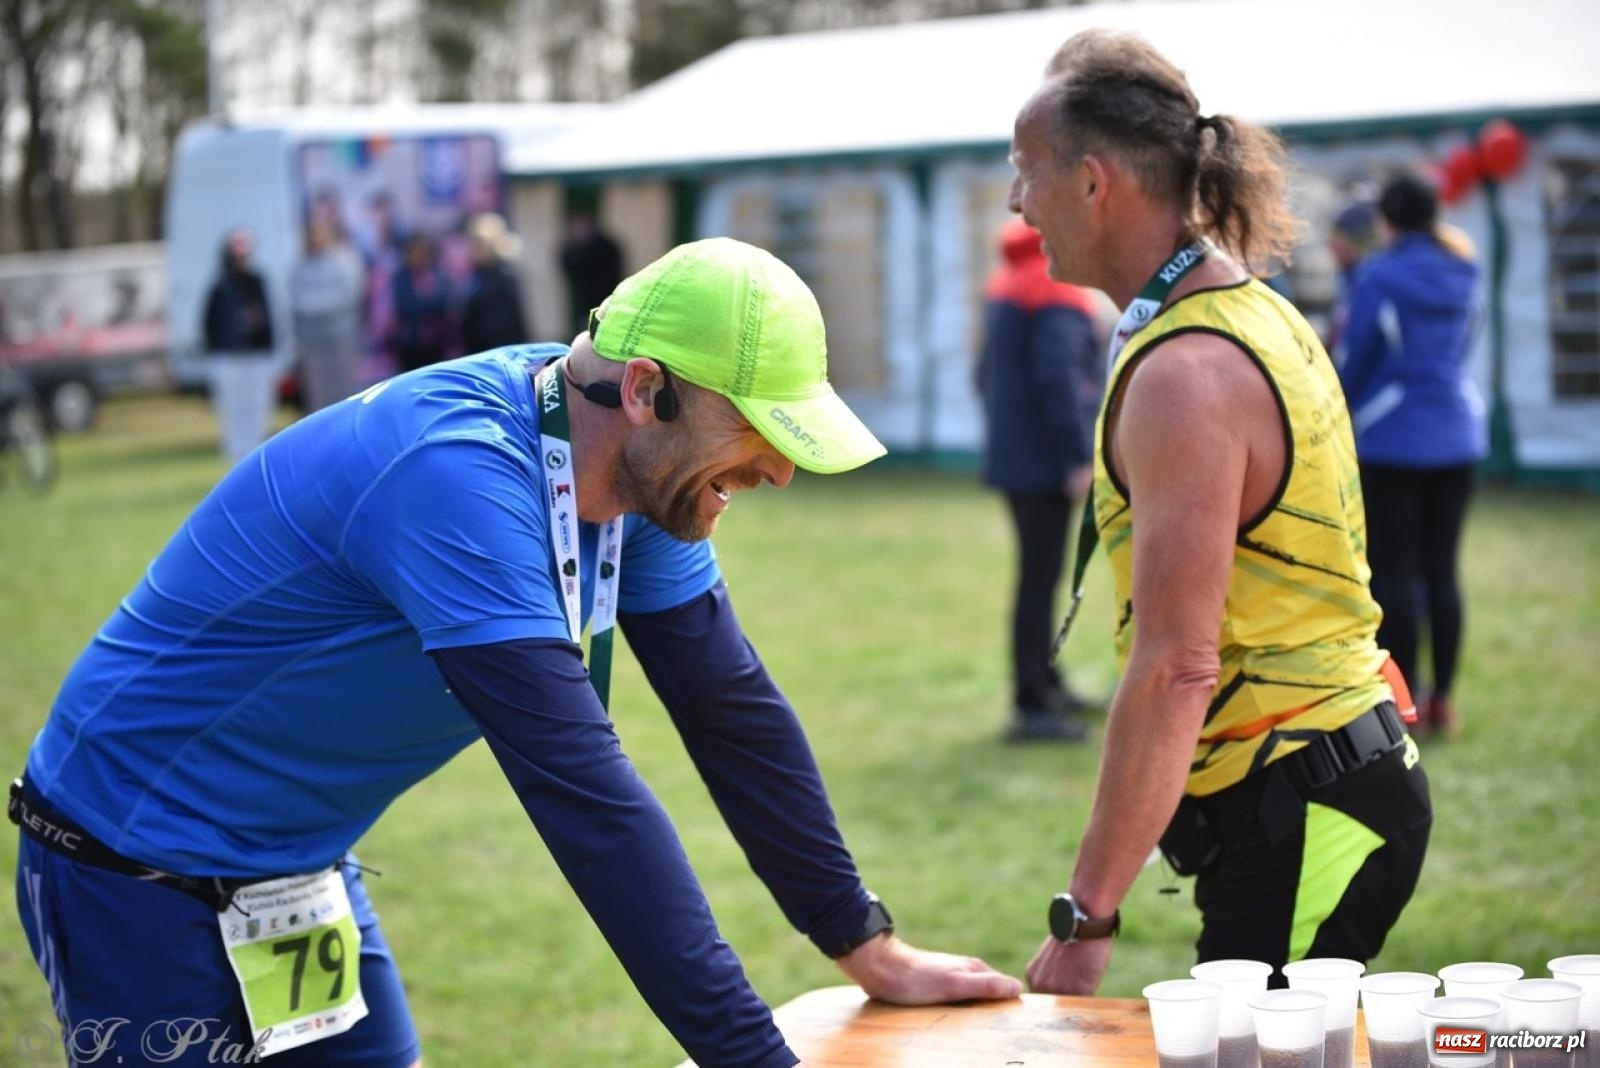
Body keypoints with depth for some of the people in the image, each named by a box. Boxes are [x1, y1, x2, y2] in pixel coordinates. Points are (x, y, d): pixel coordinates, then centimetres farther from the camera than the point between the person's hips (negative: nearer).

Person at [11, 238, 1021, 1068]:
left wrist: (872, 950, 3)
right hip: (141, 874, -8)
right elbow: (587, 794, -37)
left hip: (298, 867, 8)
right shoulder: (460, 478, -33)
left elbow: (734, 709, 2)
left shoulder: (637, 466, -6)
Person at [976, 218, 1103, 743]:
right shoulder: (1058, 292, -15)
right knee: (1040, 579, -7)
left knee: (1038, 574, 19)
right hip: (1043, 462, -10)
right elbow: (1058, 378, -23)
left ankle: (1044, 683, 29)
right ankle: (1032, 708, -5)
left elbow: (988, 372, 20)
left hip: (1011, 456, 10)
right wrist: (1079, 458, -22)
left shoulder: (1006, 285, 16)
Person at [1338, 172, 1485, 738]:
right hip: (1457, 432, 5)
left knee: (1392, 572, 1)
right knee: (1442, 570, 10)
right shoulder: (1463, 276, 4)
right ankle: (1443, 699, 12)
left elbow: (1356, 359, -8)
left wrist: (1336, 418, 7)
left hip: (1391, 439, -5)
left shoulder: (1378, 278, -13)